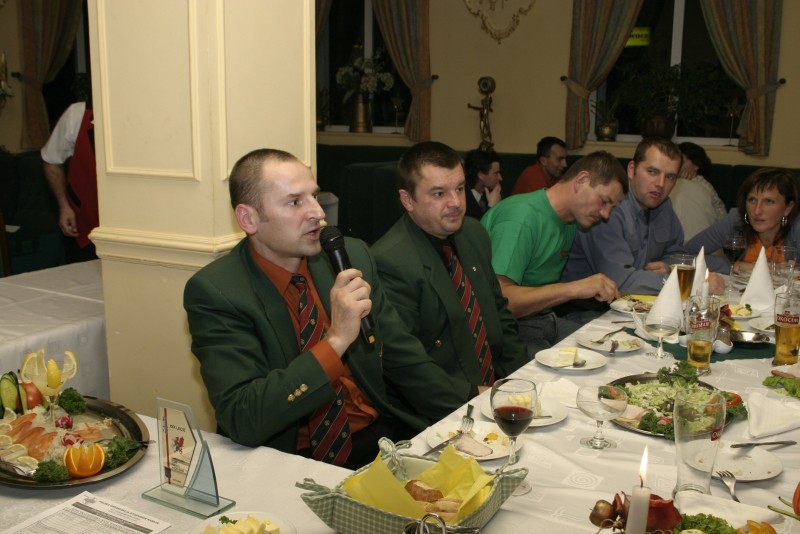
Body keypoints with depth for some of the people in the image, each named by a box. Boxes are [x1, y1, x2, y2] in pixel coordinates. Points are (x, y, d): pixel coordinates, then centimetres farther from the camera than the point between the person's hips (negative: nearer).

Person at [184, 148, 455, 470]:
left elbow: (404, 359, 10)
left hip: (381, 435, 5)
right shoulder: (214, 291, -14)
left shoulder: (353, 256, 1)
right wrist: (336, 340, -29)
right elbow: (240, 420, -23)